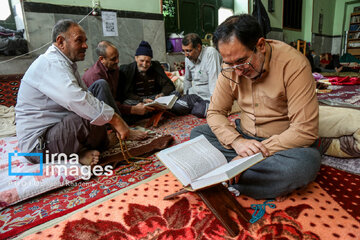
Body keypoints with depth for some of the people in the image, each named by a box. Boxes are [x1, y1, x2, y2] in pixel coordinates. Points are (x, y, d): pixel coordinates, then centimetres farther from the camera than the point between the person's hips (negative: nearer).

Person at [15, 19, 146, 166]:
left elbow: (85, 95, 8)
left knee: (100, 87, 6)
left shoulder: (66, 64, 10)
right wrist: (115, 120, -32)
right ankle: (82, 152, -5)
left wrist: (118, 124, -2)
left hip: (61, 125, 10)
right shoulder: (51, 64, -20)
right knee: (93, 117, -33)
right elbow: (77, 100, -36)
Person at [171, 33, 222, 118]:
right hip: (194, 93, 6)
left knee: (199, 112, -30)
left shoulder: (210, 53, -18)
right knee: (175, 108, -14)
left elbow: (214, 81, -25)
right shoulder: (188, 59, 7)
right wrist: (186, 96, 19)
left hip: (208, 96, -6)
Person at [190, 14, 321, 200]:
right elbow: (215, 112, -4)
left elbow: (305, 130, -23)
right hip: (244, 135, 5)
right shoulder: (231, 67, -6)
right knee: (196, 134, -11)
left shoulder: (293, 64, -20)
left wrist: (259, 151, -27)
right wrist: (237, 141, -22)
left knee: (306, 162, -35)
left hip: (283, 142, -4)